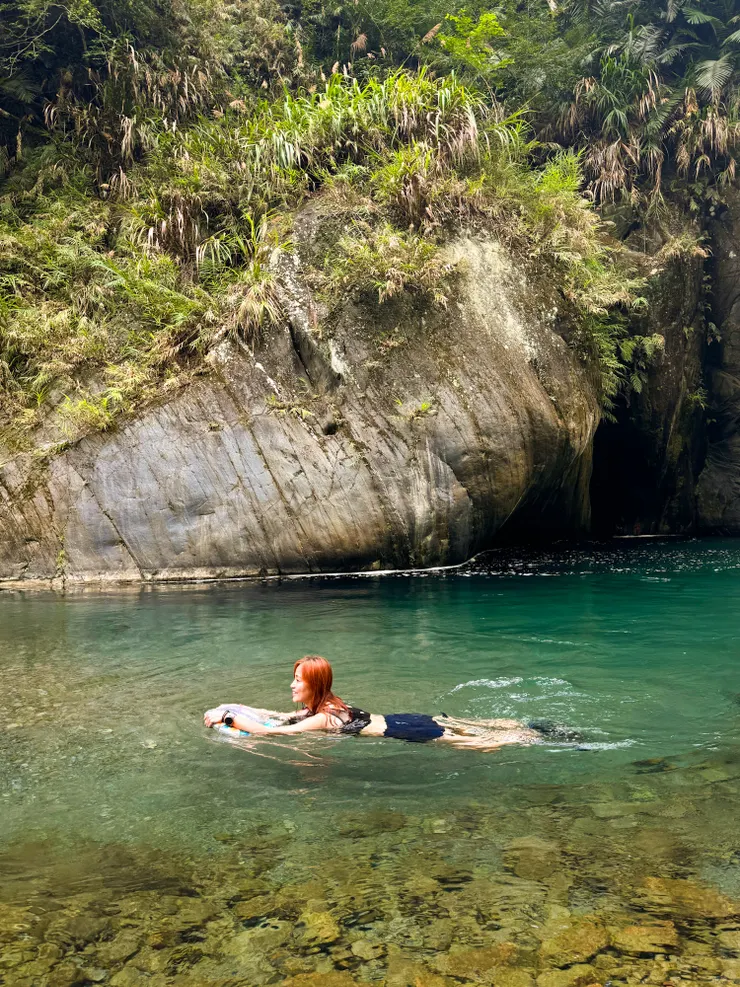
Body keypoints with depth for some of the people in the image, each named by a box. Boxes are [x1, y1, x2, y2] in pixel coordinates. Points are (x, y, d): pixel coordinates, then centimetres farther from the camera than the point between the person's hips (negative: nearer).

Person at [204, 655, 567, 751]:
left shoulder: (321, 718, -18)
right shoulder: (322, 706, 8)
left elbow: (270, 731, -26)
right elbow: (273, 715, 14)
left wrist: (227, 716, -18)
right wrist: (227, 706, 9)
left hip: (402, 731, -8)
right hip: (399, 721, 8)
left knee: (472, 741, -1)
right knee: (468, 725, 17)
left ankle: (534, 737, 6)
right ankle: (531, 726, 25)